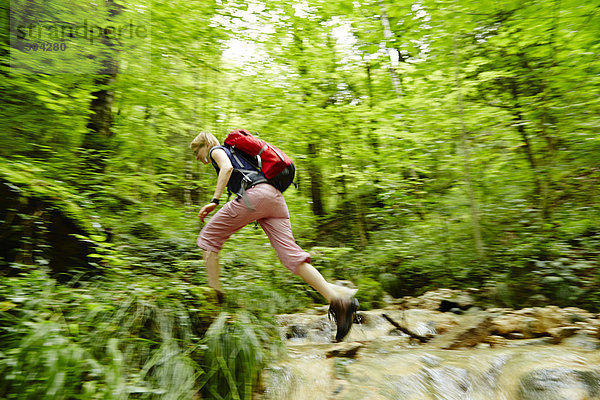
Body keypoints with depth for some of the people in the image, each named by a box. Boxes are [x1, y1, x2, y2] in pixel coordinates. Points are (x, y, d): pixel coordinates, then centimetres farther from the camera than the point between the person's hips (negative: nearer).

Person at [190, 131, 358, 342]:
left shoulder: (217, 150, 16)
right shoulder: (234, 154, 40)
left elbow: (227, 168, -7)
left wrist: (214, 201, -11)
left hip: (256, 194, -8)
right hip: (276, 198, 8)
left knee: (208, 237, 6)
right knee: (291, 254, -6)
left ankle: (214, 294, 4)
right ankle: (338, 301, -17)